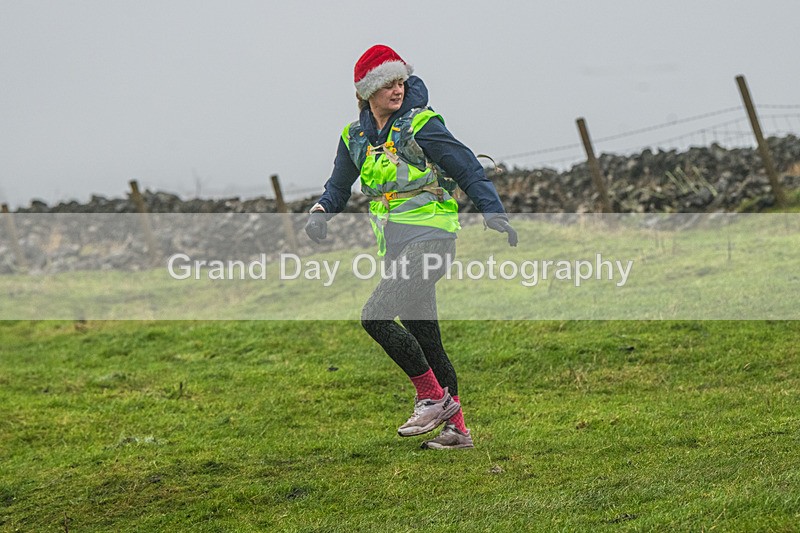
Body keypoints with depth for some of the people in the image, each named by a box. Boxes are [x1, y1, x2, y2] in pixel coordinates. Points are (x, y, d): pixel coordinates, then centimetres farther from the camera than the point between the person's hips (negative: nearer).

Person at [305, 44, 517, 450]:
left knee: (376, 315, -20)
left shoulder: (421, 125, -6)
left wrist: (493, 214, -16)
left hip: (429, 238, -7)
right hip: (394, 247, 7)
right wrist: (321, 212, 4)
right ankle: (457, 428, 15)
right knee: (424, 339, 8)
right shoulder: (355, 138, 11)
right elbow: (339, 186, 24)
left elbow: (468, 170, -5)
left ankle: (433, 397, -10)